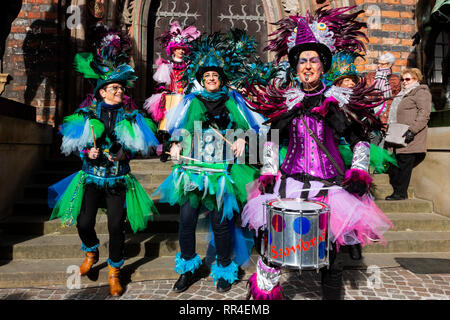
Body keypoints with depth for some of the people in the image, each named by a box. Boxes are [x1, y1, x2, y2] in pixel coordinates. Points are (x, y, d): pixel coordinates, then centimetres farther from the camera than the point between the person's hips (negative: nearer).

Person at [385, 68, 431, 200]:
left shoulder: (421, 92, -1)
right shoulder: (403, 94, 26)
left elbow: (424, 115, -13)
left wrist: (412, 130, -23)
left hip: (410, 139, -9)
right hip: (399, 137, 9)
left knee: (404, 164, -7)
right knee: (396, 163, 6)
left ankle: (400, 193, -2)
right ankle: (398, 191, 12)